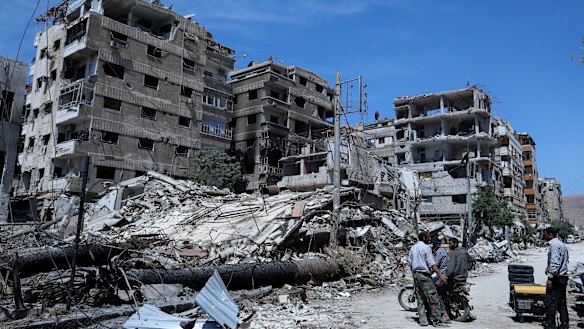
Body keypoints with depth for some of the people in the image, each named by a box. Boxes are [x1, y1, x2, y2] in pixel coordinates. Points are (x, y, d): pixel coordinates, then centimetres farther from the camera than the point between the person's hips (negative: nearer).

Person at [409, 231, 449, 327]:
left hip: (415, 274, 8)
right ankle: (437, 321, -5)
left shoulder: (412, 248, 15)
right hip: (424, 274, -8)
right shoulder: (426, 247, -8)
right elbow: (431, 263, -15)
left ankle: (423, 320, 7)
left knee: (420, 299, 9)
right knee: (433, 299, -4)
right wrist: (440, 275, -15)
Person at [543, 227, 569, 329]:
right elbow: (567, 259, 25)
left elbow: (555, 262, -23)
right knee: (562, 302, 15)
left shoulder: (554, 245, -15)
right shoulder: (562, 244, 16)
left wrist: (550, 278, -24)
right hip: (564, 277, 10)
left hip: (556, 278, -10)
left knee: (550, 302, -7)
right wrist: (549, 267, 27)